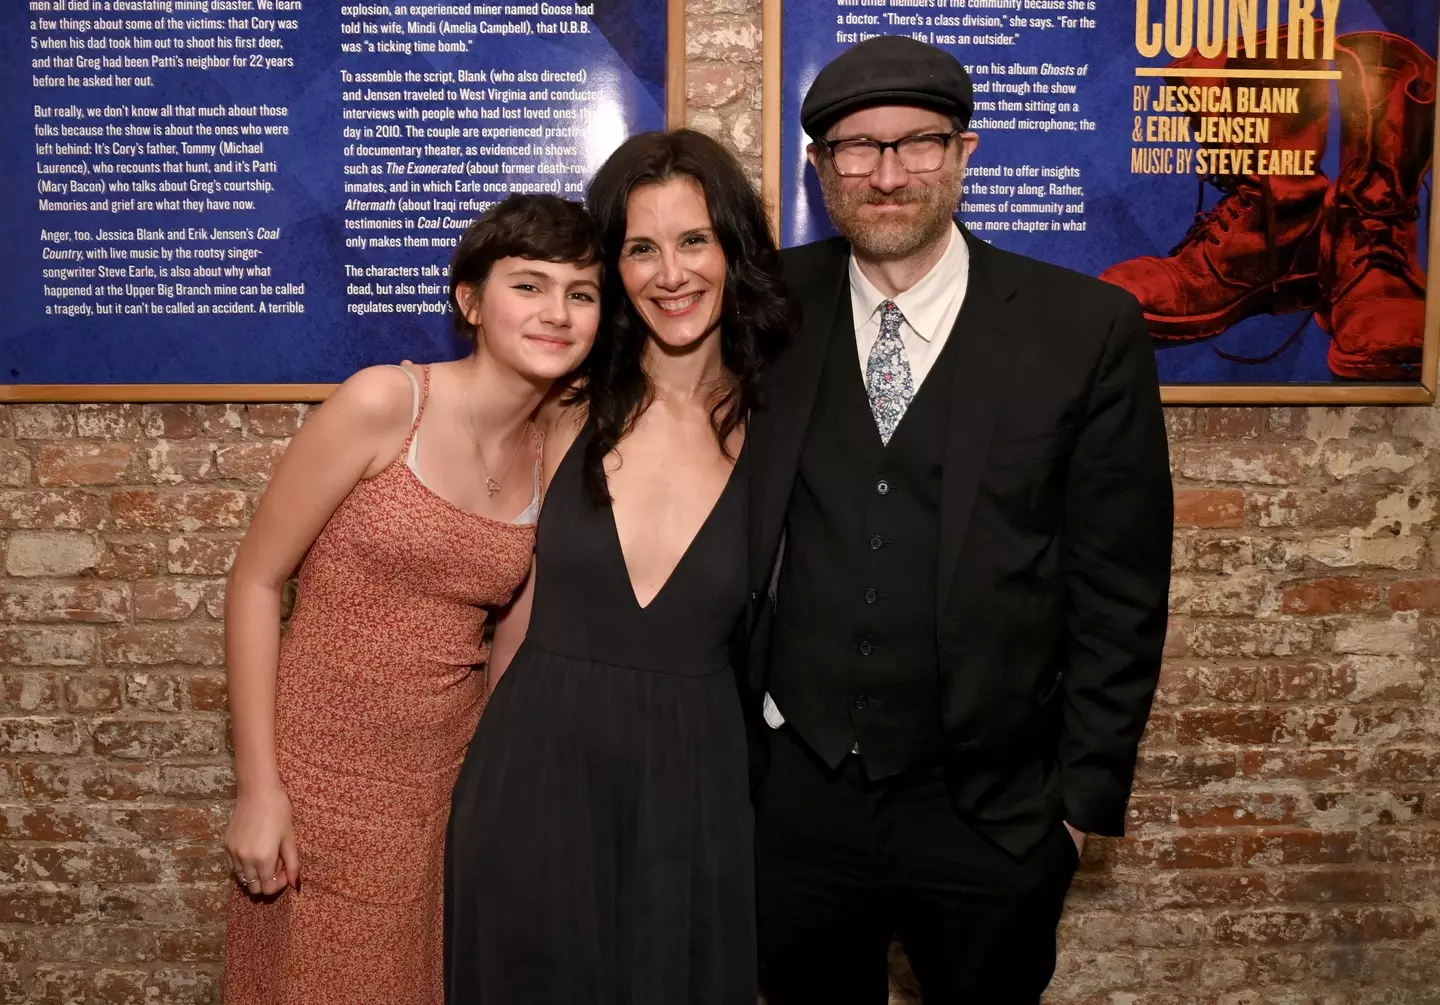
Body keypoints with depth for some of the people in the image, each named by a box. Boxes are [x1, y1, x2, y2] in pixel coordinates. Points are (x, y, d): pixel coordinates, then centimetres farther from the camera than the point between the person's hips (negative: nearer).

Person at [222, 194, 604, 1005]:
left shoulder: (556, 459, -1)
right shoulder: (384, 403, -14)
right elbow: (257, 581, -10)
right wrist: (257, 786, -11)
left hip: (452, 778, 4)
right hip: (325, 773, -4)